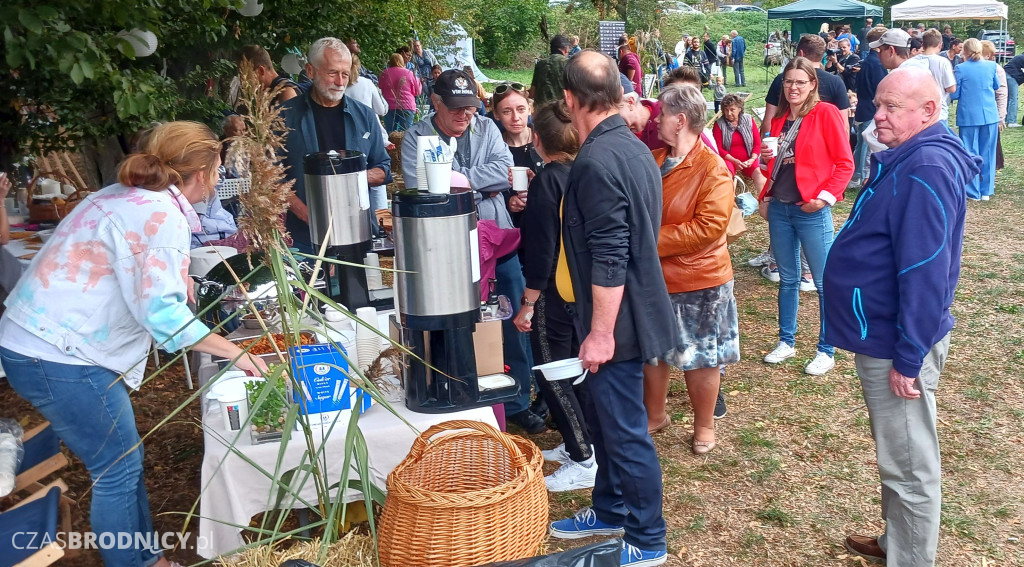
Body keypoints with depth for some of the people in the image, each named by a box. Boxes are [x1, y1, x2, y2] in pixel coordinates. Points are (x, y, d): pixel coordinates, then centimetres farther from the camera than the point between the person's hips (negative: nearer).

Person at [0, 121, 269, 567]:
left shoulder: (123, 196, 12)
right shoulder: (163, 216, -18)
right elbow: (162, 313, -24)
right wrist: (234, 352, -16)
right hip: (58, 356, -10)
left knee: (123, 461, 18)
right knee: (118, 470, 3)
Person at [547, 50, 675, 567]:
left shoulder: (596, 162, -23)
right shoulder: (634, 147, 8)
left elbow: (609, 260, -25)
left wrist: (601, 332, -20)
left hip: (615, 319, -10)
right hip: (634, 308, 10)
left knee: (624, 430, 4)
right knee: (603, 414, 22)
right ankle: (609, 510, 38)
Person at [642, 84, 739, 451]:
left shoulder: (712, 169, -15)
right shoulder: (650, 161, 3)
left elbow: (709, 226, -24)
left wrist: (653, 240, -23)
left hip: (698, 282, -6)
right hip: (651, 278, 6)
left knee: (700, 359, 9)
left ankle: (704, 426, 28)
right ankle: (654, 415, 38)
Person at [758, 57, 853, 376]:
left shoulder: (825, 113, -7)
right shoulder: (780, 119, 11)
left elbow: (845, 163, -8)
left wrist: (825, 196, -16)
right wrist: (765, 156, 4)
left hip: (811, 210, -6)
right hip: (779, 207, 6)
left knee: (825, 282, 3)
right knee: (787, 279, 16)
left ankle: (826, 351, 13)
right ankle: (786, 342, 28)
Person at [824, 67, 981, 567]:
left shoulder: (927, 169, -23)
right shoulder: (904, 160, 10)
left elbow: (926, 274, -26)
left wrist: (908, 358, -23)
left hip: (897, 343, -10)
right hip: (882, 334, 10)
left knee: (909, 466, 5)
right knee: (896, 455, 23)